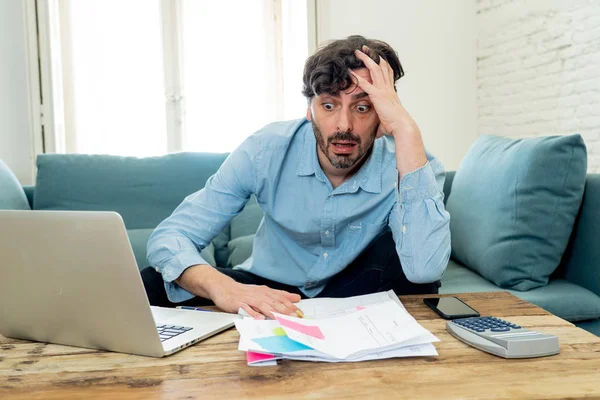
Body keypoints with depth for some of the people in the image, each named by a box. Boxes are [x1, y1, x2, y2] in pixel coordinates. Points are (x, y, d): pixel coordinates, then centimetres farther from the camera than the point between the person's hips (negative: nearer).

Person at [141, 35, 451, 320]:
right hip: (268, 291, 1)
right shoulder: (266, 151, -21)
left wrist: (406, 130, -42)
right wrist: (223, 288, -45)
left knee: (402, 248, -33)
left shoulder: (406, 165, -23)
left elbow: (425, 269, -43)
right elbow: (170, 236, -22)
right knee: (149, 287, -22)